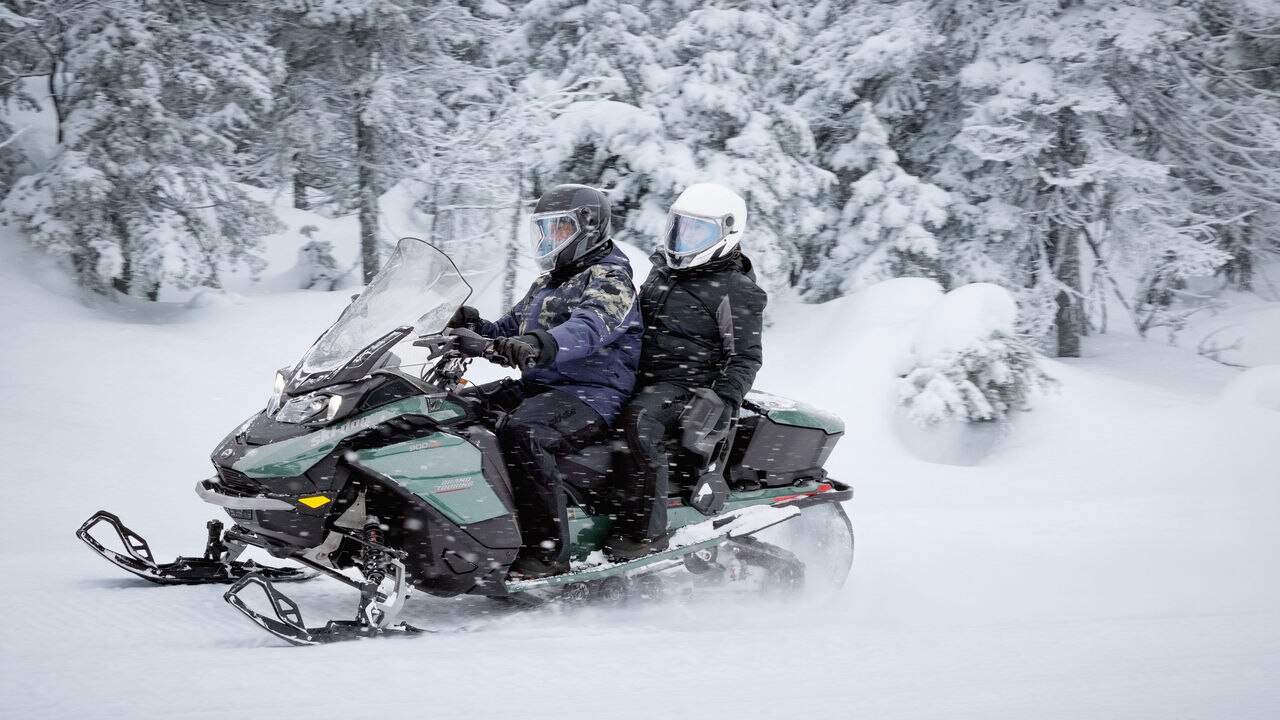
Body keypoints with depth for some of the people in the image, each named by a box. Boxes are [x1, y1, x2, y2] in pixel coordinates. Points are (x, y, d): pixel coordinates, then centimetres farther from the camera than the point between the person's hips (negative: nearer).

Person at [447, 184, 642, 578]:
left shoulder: (610, 279, -7)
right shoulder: (547, 283, 24)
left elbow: (588, 329, -28)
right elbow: (509, 330, 25)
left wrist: (538, 346, -47)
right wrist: (476, 328, 1)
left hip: (591, 394, -10)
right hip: (535, 385, 10)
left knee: (521, 431, -37)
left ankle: (548, 550, -37)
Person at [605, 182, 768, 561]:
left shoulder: (736, 292, -4)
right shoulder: (662, 276, 20)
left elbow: (745, 357, -8)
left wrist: (723, 400, -23)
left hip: (687, 385, -9)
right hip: (644, 380, 9)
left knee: (641, 419, -37)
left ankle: (646, 530, -37)